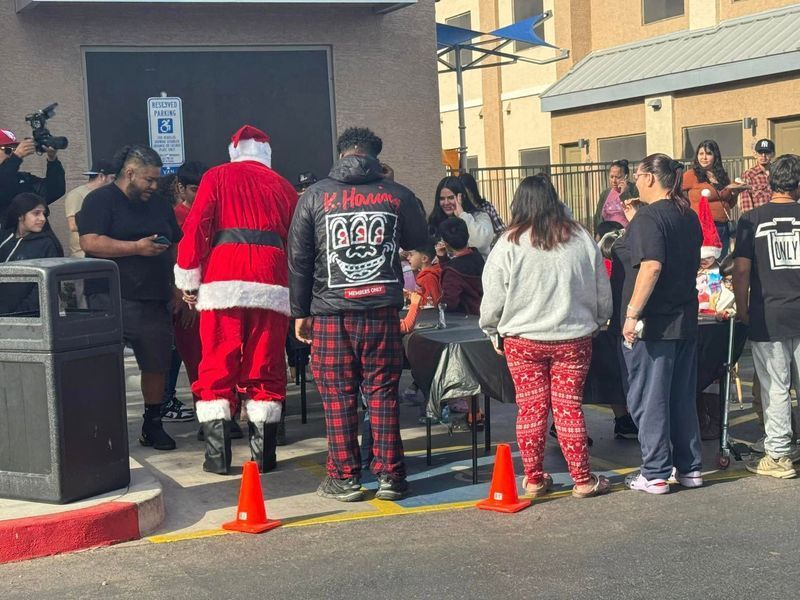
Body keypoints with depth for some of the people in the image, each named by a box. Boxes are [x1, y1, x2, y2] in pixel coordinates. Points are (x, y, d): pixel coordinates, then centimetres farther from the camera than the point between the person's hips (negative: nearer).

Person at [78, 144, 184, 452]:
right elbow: (90, 243, -15)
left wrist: (175, 288, 13)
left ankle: (153, 426, 19)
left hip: (154, 301, 6)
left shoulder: (159, 206, 19)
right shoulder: (101, 200, -1)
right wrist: (138, 248, -17)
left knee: (156, 365, 6)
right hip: (111, 300, -6)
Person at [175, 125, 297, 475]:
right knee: (265, 371, 6)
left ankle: (217, 455, 0)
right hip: (271, 285, 2)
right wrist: (297, 293, 24)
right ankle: (263, 455, 7)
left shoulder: (217, 177, 11)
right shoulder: (282, 186, 17)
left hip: (223, 282, -1)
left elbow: (195, 229, 1)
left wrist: (188, 282, 5)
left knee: (217, 370, 4)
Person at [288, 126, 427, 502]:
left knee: (338, 397, 6)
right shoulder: (397, 195, 3)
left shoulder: (314, 196, 2)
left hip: (331, 313, -1)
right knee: (383, 393, 8)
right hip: (383, 310, 1)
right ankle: (389, 476, 10)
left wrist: (300, 312, 8)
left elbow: (298, 258, 3)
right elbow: (417, 241, 19)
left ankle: (344, 479, 10)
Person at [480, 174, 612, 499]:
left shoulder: (508, 244, -9)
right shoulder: (581, 238, -2)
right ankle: (582, 479, 13)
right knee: (569, 408, 7)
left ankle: (533, 478, 17)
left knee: (530, 408, 7)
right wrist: (595, 322, 23)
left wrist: (493, 332, 13)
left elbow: (492, 300, -3)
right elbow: (603, 293, 7)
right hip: (573, 339, 2)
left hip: (522, 341, -1)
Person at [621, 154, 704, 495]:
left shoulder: (649, 217, -15)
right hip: (685, 320, 8)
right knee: (683, 398, 15)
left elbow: (651, 266, -25)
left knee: (648, 400, 0)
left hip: (653, 325, -8)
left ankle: (655, 474, 5)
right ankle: (690, 469, 21)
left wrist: (632, 313, -22)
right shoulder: (689, 216, 12)